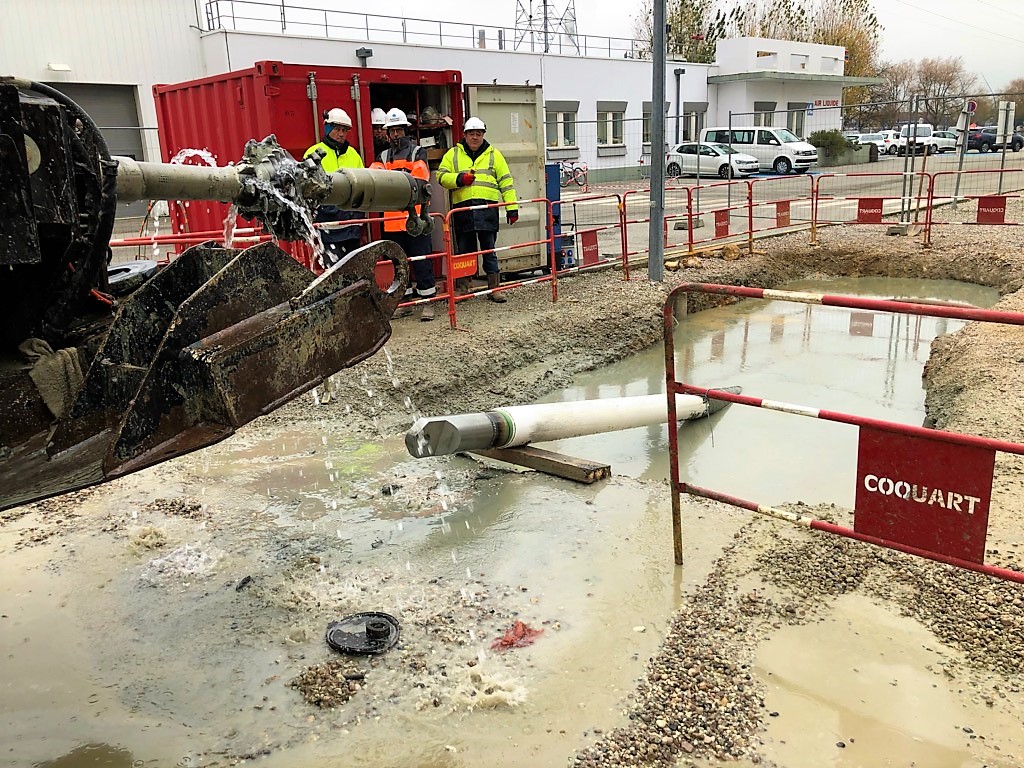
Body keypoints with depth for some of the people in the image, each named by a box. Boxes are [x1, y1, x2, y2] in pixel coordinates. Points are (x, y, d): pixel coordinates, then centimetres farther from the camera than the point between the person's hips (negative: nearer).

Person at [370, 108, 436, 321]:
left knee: (422, 261, -4)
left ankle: (428, 302, 1)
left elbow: (421, 175, -9)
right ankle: (405, 301, 20)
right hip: (392, 219, 4)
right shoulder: (383, 156, 17)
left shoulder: (417, 152, 7)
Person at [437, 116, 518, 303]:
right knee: (464, 251, 6)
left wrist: (512, 207, 2)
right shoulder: (453, 154, 13)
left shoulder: (493, 155, 12)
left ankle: (494, 289, 8)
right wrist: (458, 179, -12)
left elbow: (506, 181, 9)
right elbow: (441, 176, 7)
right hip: (462, 209, 1)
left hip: (487, 209, -1)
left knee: (489, 251, 1)